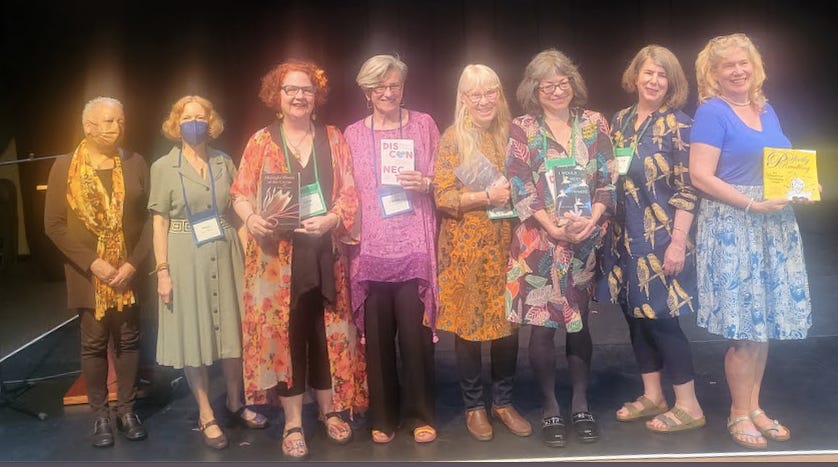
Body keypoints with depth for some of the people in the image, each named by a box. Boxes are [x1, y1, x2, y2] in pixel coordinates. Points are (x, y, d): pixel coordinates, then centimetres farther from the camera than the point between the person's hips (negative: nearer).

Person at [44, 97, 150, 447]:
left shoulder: (136, 164, 3)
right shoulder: (64, 167, -1)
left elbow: (149, 218, 1)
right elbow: (54, 225, -3)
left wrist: (133, 263, -9)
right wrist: (91, 262, -12)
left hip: (129, 271, 1)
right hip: (87, 273, -1)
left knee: (128, 340, 8)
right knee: (93, 344, 6)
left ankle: (127, 410, 22)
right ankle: (100, 414, 19)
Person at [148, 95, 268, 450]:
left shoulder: (224, 162, 8)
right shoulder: (164, 167, 0)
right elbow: (159, 221, -2)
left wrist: (245, 250, 1)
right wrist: (163, 270, -9)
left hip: (225, 256, 3)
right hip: (186, 259, -2)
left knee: (233, 330, 8)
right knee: (193, 336, 3)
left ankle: (235, 403, 27)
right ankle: (206, 415, 17)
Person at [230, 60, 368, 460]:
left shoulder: (333, 139, 8)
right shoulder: (261, 141, 4)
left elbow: (350, 193, 3)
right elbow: (240, 193, 3)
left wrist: (331, 219, -16)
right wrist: (251, 219, -18)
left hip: (324, 251, 2)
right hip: (277, 254, -1)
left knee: (327, 330, 9)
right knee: (283, 332, 2)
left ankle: (330, 409, 27)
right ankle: (293, 422, 14)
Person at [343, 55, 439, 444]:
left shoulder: (423, 124, 8)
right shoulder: (352, 134, 10)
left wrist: (425, 184, -10)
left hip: (414, 249, -1)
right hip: (371, 250, 1)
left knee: (416, 334, -1)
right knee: (377, 337, 4)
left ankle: (421, 415, 17)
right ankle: (382, 417, 21)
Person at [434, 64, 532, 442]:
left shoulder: (510, 135, 9)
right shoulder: (451, 139, -4)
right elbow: (442, 198, -10)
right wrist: (487, 197, -19)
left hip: (505, 245, 4)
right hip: (466, 248, -3)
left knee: (509, 323, 6)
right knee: (469, 325, 4)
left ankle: (503, 401, 25)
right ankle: (474, 406, 21)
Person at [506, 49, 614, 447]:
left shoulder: (594, 123, 8)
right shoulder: (522, 128, 1)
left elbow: (606, 180, 4)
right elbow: (520, 188, -6)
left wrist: (590, 220, -12)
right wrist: (554, 227, -16)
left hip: (585, 240, 2)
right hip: (538, 240, -2)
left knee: (579, 323, 9)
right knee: (541, 326, 0)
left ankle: (580, 405, 23)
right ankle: (550, 408, 17)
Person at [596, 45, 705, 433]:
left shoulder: (677, 125, -8)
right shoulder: (620, 120, 10)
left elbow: (687, 190, -13)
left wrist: (678, 241, -18)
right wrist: (606, 223, 10)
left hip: (660, 238, -6)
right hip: (623, 237, 6)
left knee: (660, 318, -2)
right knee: (635, 314, 11)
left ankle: (688, 406, 13)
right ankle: (652, 396, 26)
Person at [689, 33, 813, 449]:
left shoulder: (767, 110, 14)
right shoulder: (711, 112, -7)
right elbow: (700, 176, -16)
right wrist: (752, 204, -20)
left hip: (774, 226, 7)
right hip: (732, 227, -7)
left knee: (764, 321, 10)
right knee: (744, 327, -3)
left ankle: (754, 406, 24)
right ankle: (739, 414, 13)